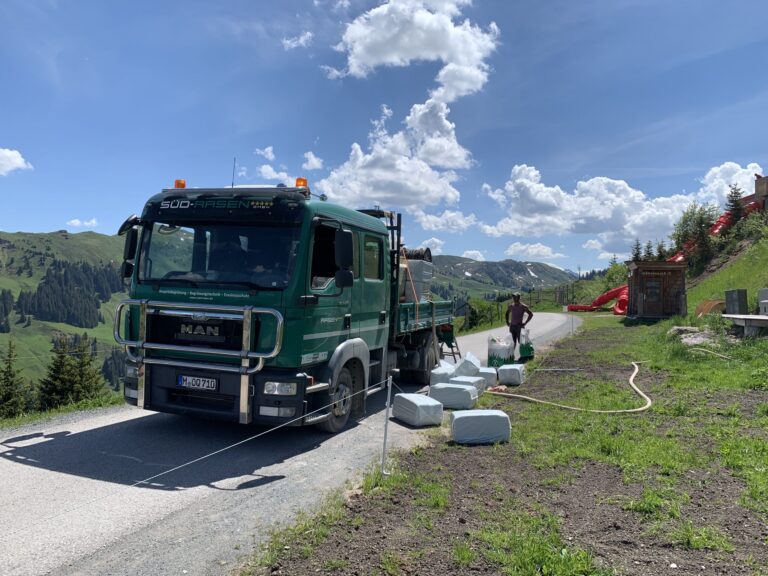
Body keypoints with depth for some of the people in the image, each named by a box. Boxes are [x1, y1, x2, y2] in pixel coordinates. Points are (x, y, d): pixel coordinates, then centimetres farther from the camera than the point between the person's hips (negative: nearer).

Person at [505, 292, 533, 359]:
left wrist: (525, 323, -7)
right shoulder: (510, 306, 6)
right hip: (512, 326, 4)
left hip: (519, 326, -4)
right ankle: (512, 354, 14)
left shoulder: (523, 307, -8)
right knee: (513, 342, 7)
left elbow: (531, 314, -4)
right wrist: (507, 322, 14)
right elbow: (507, 313, 25)